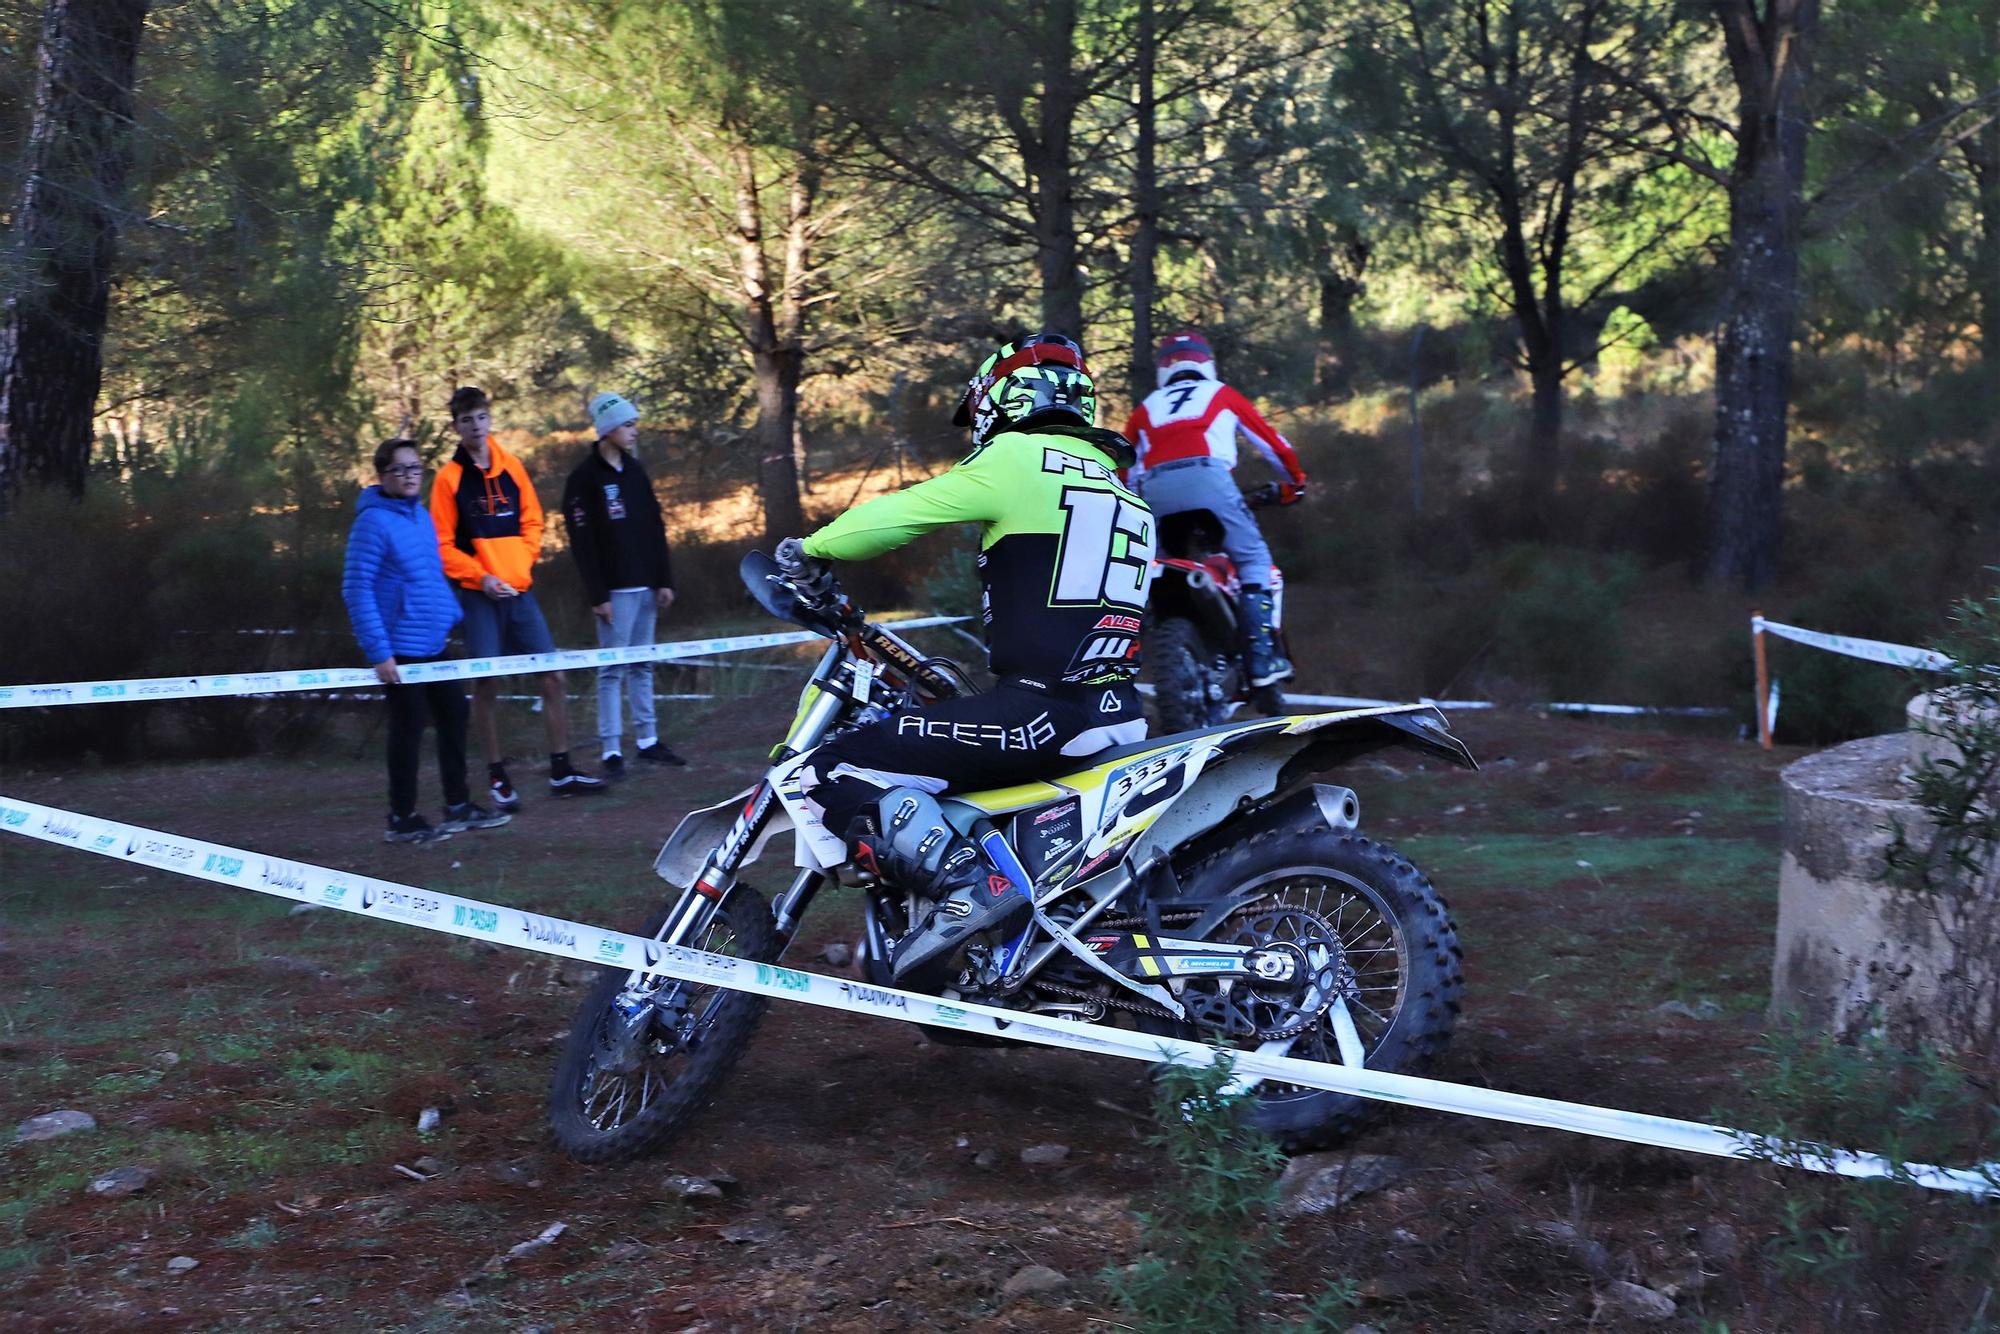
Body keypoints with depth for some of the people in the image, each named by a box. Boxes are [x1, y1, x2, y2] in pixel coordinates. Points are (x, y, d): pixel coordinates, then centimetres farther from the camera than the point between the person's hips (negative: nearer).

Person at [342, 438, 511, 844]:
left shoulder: (420, 515, 10)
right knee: (409, 728, -1)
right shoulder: (373, 521, -16)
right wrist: (378, 652, -22)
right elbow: (356, 590, -19)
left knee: (454, 715, 13)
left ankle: (458, 805, 25)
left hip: (434, 643, 8)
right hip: (401, 649, -8)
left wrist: (452, 614, 13)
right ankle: (402, 819, 11)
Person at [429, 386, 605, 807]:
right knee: (485, 684, -2)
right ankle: (497, 776, 9)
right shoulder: (449, 478, -3)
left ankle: (561, 771, 9)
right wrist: (481, 576, -13)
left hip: (519, 591, 4)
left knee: (554, 677, 1)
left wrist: (524, 562, 1)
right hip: (479, 596, -4)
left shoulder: (511, 467, 7)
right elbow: (442, 545, -3)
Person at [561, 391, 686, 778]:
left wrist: (664, 580, 8)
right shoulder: (585, 478, -8)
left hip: (645, 587, 6)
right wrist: (597, 594, -15)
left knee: (642, 666, 10)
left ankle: (647, 740, 16)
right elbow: (582, 541, -12)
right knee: (612, 669, -5)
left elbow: (655, 528, 15)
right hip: (614, 590, -6)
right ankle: (611, 749, -4)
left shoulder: (636, 472, 13)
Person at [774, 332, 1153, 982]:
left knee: (825, 779, -10)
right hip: (1121, 713, 9)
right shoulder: (1119, 486, 23)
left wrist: (808, 552, 18)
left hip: (1040, 711, -9)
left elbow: (894, 515, 0)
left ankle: (967, 885, -26)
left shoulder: (1018, 459, -1)